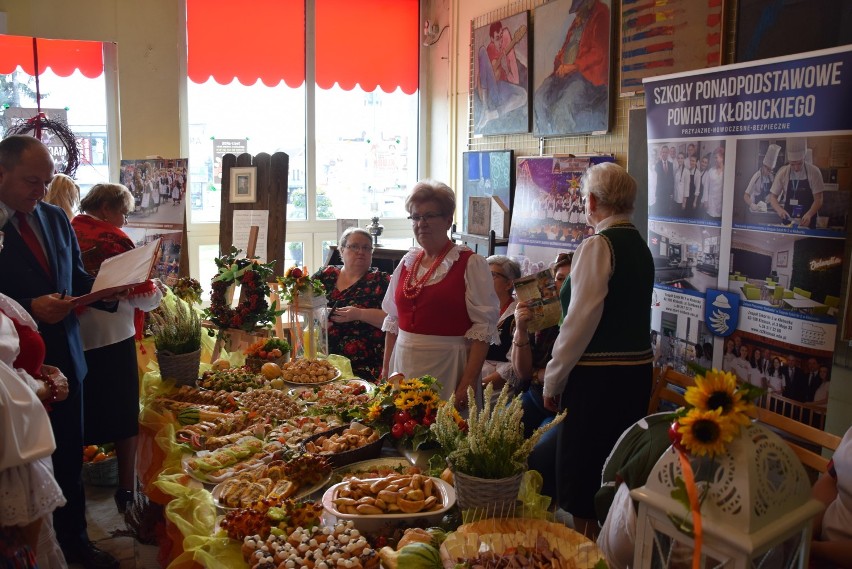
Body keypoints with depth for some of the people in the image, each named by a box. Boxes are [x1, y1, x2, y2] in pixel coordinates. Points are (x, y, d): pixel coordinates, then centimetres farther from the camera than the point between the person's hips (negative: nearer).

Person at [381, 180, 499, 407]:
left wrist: (468, 382, -18)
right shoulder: (407, 262, 10)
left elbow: (483, 327, -11)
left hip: (446, 369, -5)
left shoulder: (471, 264, -7)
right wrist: (386, 370, 10)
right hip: (404, 364, 5)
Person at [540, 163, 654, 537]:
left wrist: (553, 380, -8)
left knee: (584, 475, 4)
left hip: (596, 376, -9)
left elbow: (581, 320, -17)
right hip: (638, 369, 9)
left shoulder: (597, 246, -14)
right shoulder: (639, 246, 11)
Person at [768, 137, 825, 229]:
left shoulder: (814, 172, -10)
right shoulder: (783, 172, -5)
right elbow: (772, 196, -1)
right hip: (787, 220, 1)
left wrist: (809, 214, -27)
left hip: (807, 221, -1)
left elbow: (818, 199, -9)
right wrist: (779, 209, -20)